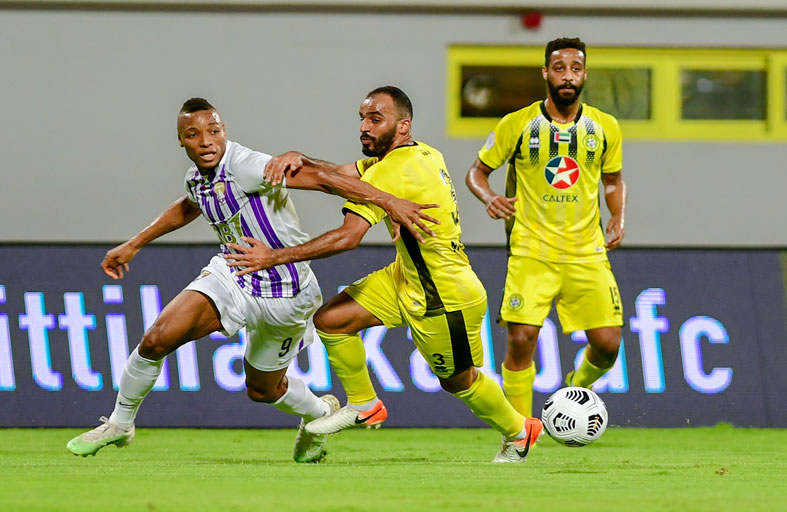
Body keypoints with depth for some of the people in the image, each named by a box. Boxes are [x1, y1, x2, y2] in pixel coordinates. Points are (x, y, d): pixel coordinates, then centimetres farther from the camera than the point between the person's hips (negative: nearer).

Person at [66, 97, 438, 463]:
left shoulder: (244, 166, -28)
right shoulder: (197, 177, -3)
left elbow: (320, 179, -35)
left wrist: (387, 200, -43)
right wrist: (133, 246, 31)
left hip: (283, 295, -5)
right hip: (232, 277, 5)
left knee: (261, 390, 14)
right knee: (157, 339, -14)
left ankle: (319, 412, 48)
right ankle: (120, 424, 9)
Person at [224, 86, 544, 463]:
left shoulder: (392, 173, -27)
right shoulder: (423, 155, 0)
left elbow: (348, 237, -34)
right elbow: (340, 175, 1)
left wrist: (275, 257, -31)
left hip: (446, 300, -9)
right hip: (407, 278, 9)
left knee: (458, 381, 13)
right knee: (329, 319, 0)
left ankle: (518, 431, 39)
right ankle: (364, 406, 18)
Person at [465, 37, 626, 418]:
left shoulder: (604, 127, 5)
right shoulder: (517, 125, -2)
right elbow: (477, 171, 7)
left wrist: (618, 217, 2)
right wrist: (489, 198, -14)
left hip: (587, 254, 2)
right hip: (532, 253, -2)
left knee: (608, 344, -5)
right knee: (521, 340, -14)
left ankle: (578, 386, 30)